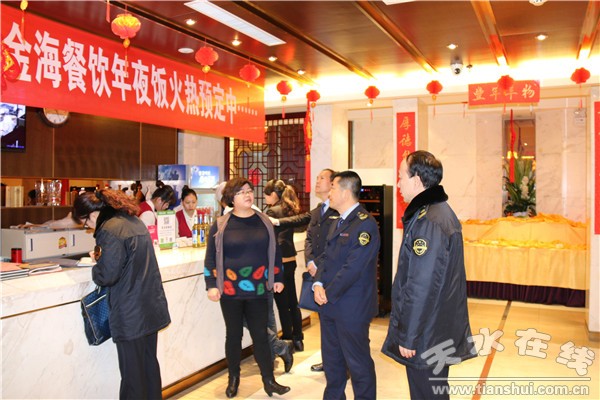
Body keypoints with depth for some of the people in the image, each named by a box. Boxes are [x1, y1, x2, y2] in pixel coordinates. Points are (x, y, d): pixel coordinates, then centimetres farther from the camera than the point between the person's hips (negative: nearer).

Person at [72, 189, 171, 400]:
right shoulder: (135, 221, 10)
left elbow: (107, 276, -19)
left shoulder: (110, 230, -17)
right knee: (150, 364, 19)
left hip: (130, 315, -8)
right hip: (151, 308, 8)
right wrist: (103, 257, 12)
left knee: (132, 373, 5)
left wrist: (97, 262, 0)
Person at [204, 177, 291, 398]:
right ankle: (233, 378, 29)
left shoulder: (264, 222, 4)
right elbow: (211, 258, -2)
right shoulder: (220, 225, -4)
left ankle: (269, 380, 16)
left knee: (260, 334, 6)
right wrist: (211, 285, -6)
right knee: (234, 334, 12)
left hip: (257, 289, 1)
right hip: (230, 290, -1)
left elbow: (274, 252, 10)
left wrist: (277, 278, 10)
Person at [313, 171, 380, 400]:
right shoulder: (337, 222, 13)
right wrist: (318, 284, -6)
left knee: (358, 363, 6)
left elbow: (352, 268, -22)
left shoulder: (365, 225, -18)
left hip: (351, 308, -9)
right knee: (331, 359, 20)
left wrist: (329, 294, -15)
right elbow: (326, 256, 11)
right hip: (328, 304, 9)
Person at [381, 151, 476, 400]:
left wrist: (408, 336, -17)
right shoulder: (440, 211, 10)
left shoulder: (428, 222, -23)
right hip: (439, 331, 9)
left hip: (425, 336, -9)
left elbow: (421, 287, -25)